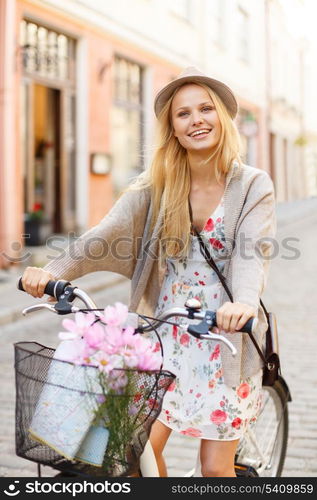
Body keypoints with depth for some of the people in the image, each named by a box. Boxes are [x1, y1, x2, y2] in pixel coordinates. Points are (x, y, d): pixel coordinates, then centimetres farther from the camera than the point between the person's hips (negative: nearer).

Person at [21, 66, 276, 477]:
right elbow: (108, 233, -14)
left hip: (226, 338, -2)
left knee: (215, 467, 1)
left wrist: (244, 302, -43)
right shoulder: (157, 183, 0)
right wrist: (54, 270, -31)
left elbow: (253, 251, -21)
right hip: (164, 334, 2)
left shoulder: (253, 186, -5)